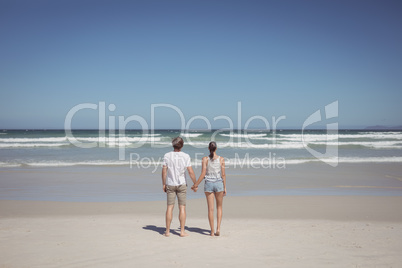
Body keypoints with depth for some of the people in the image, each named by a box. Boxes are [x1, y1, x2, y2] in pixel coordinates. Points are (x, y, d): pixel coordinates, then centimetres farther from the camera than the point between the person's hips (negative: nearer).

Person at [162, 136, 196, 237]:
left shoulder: (167, 156, -5)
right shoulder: (185, 156, -8)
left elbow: (164, 171, -4)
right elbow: (190, 172, -9)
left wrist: (164, 184, 5)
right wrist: (195, 184, 2)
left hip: (170, 184, 1)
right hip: (181, 184, -1)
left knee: (170, 207, 5)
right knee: (182, 207, 4)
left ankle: (167, 231, 8)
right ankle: (182, 231, 4)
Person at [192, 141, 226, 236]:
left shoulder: (205, 159, -4)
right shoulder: (221, 159, -2)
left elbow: (203, 174, -8)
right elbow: (223, 175, -1)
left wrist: (195, 185, 0)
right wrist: (225, 187, 7)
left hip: (208, 184, 0)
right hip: (219, 183, 0)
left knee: (210, 208, 6)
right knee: (219, 207, 16)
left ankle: (212, 232, 9)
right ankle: (218, 228, 3)